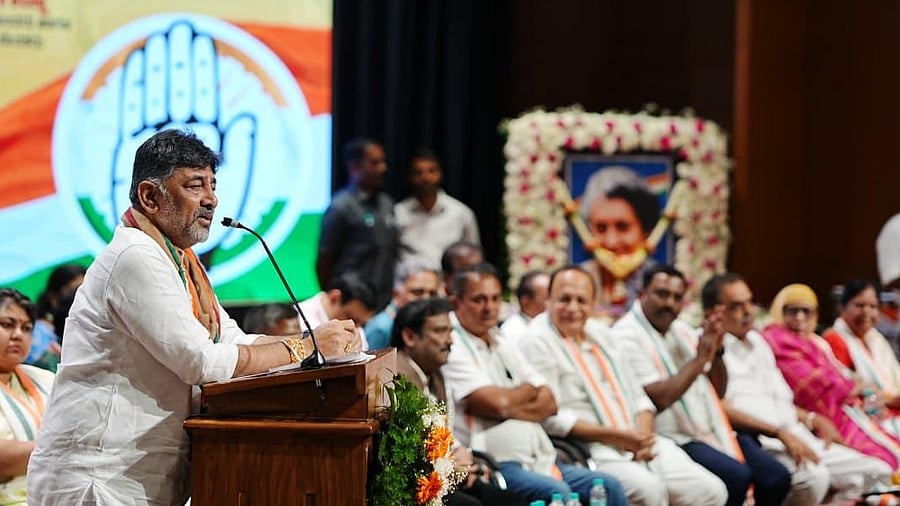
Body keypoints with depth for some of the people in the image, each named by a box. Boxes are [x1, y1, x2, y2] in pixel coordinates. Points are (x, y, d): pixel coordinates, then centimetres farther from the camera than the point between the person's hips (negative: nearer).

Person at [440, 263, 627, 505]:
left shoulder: (504, 346, 21)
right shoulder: (452, 348, -5)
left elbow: (549, 403, 13)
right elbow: (498, 403, -17)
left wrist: (510, 409, -8)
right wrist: (529, 389, 5)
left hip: (539, 460, 8)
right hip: (495, 464, -8)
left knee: (607, 485, -7)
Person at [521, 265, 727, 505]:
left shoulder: (601, 333, 19)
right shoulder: (537, 343, -4)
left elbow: (638, 397, 21)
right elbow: (549, 417, -14)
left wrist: (644, 435, -2)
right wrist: (614, 436, -16)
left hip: (639, 447, 8)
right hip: (589, 450, -8)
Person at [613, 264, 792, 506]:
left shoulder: (681, 330, 17)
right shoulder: (627, 336, -8)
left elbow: (718, 389, 18)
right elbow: (657, 399, -20)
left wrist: (716, 352, 0)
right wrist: (700, 358, -15)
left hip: (714, 431, 8)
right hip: (675, 438, -8)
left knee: (776, 477, -6)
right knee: (737, 476, -29)